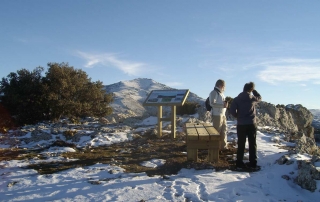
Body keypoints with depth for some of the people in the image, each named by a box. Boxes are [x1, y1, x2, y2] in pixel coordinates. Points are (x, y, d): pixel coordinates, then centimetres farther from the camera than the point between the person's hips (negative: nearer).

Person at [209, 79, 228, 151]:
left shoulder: (221, 93, 17)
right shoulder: (214, 92, -11)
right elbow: (212, 103, -22)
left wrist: (225, 104, 6)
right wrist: (222, 105, -24)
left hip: (223, 114, 9)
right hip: (217, 115, -9)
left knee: (224, 130, 13)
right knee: (217, 132, -5)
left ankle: (223, 146, 22)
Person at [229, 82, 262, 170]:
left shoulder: (237, 99, -3)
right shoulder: (253, 98, -1)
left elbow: (232, 111, -8)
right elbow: (259, 97, 22)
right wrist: (253, 89, 19)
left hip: (241, 124, 0)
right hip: (251, 124, 0)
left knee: (241, 144, 7)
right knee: (252, 144, 9)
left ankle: (239, 163, 9)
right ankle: (252, 163, 11)